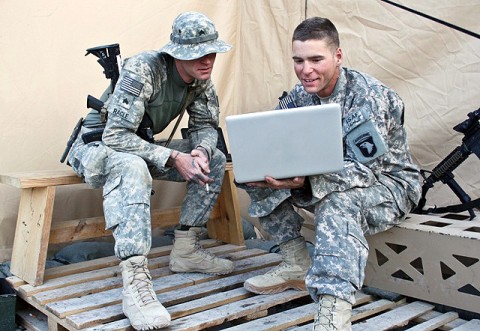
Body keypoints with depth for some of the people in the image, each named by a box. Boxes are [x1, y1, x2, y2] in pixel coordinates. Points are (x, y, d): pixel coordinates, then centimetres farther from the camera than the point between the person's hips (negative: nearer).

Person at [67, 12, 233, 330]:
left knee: (214, 159, -4)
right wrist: (173, 158, -37)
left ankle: (185, 250, 0)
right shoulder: (143, 69, -29)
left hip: (142, 146, 7)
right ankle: (135, 280, -46)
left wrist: (201, 151, -23)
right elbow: (116, 137, -33)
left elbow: (205, 125, 1)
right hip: (97, 146, -7)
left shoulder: (202, 79, -7)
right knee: (131, 167, -41)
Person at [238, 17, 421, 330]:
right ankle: (297, 263, -2)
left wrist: (304, 181, -47)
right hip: (329, 182, 7)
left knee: (335, 201, -40)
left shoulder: (368, 96, -23)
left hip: (385, 185, -7)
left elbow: (364, 170, -31)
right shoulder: (298, 97, -1)